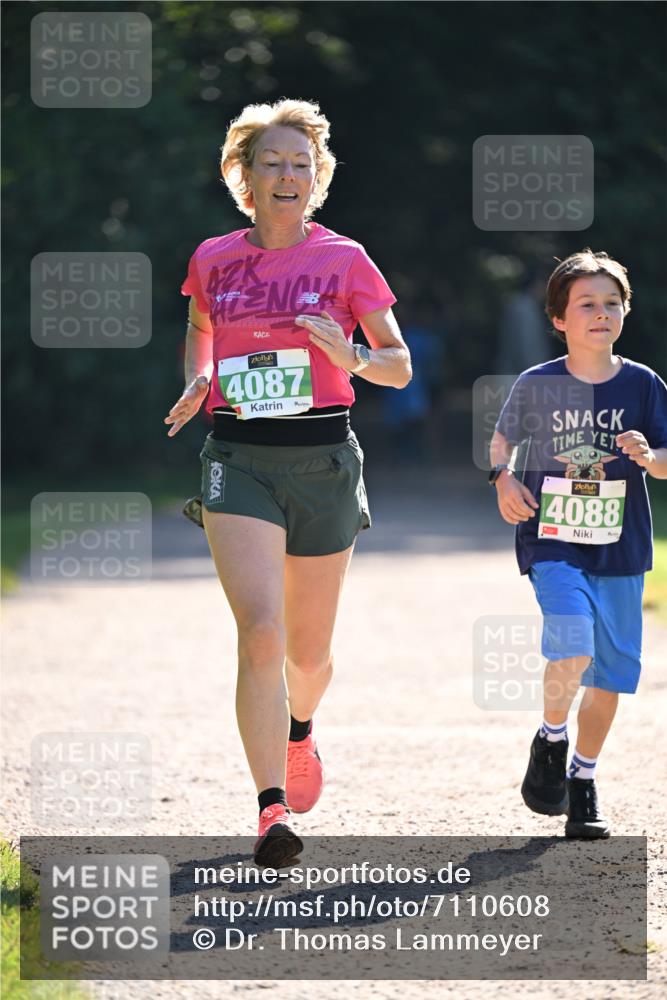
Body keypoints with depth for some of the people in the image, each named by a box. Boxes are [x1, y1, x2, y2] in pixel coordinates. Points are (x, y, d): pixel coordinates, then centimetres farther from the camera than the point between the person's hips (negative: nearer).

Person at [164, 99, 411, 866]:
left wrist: (350, 357, -18)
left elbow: (400, 365, 3)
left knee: (308, 651, 11)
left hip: (323, 458, 0)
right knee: (260, 631, -19)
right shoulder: (213, 260, 5)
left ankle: (299, 730, 48)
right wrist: (198, 381, 5)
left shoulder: (344, 260, -1)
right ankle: (272, 809, -21)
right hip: (239, 459, 0)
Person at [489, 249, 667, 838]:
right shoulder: (537, 385, -1)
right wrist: (504, 479, -3)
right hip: (552, 542, -2)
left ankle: (584, 779, 22)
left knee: (611, 672, 4)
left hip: (619, 550, 2)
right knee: (573, 645, -23)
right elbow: (502, 438, 15)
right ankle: (551, 741, 3)